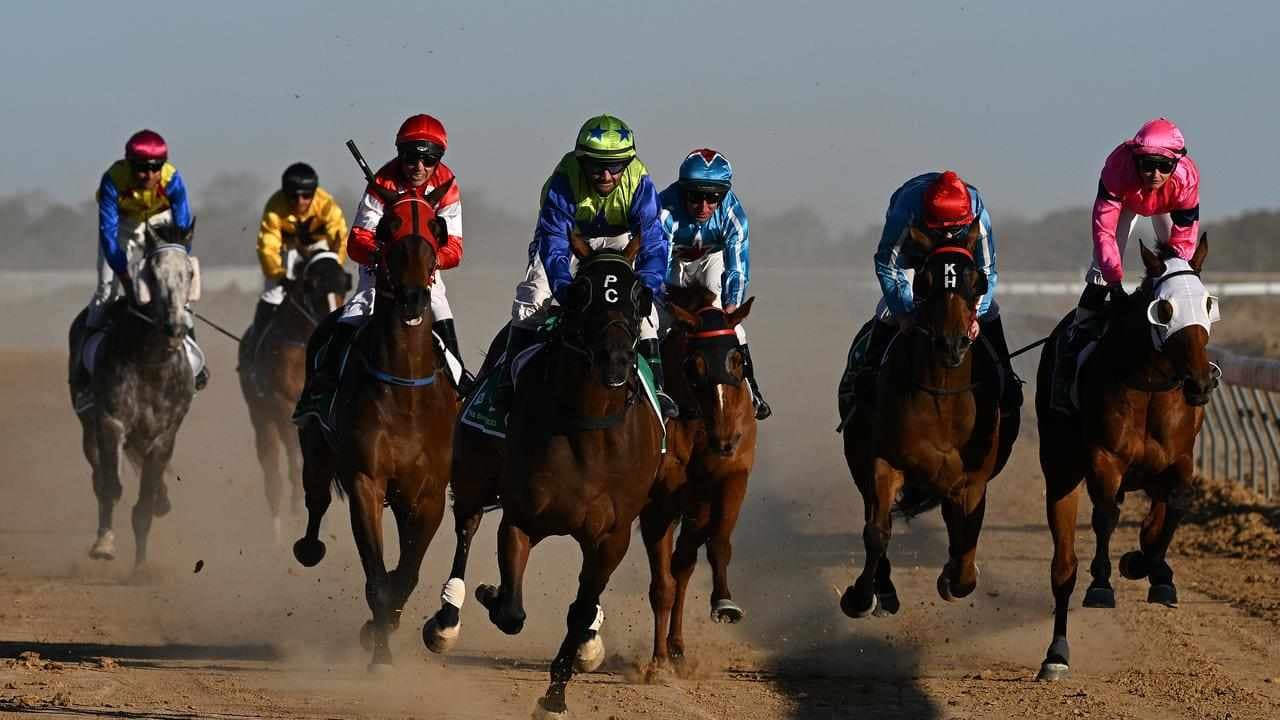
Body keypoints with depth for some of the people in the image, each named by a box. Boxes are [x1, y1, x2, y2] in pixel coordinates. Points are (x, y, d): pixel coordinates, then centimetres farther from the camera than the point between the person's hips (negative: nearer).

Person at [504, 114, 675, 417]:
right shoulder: (563, 183, -36)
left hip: (618, 240, 1)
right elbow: (553, 246, -38)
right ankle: (512, 375, -11)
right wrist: (566, 288, -55)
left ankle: (656, 384, -9)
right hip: (568, 237, -1)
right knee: (534, 293, -20)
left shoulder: (639, 183, -32)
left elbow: (653, 244, -34)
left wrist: (645, 288, -51)